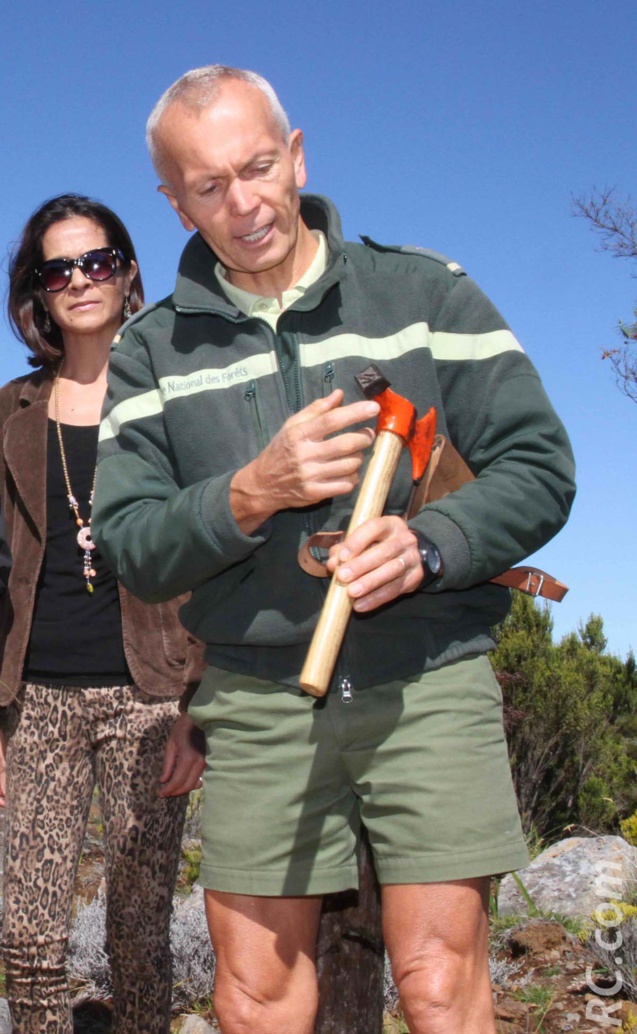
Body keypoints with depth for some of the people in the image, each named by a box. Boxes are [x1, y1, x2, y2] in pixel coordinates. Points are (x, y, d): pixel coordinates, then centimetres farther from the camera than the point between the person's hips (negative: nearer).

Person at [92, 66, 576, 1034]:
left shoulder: (425, 291, 5)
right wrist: (253, 494, -15)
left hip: (429, 682, -1)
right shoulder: (152, 352, 8)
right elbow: (131, 547, 3)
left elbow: (539, 466, 2)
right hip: (260, 701, 2)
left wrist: (430, 545, -17)